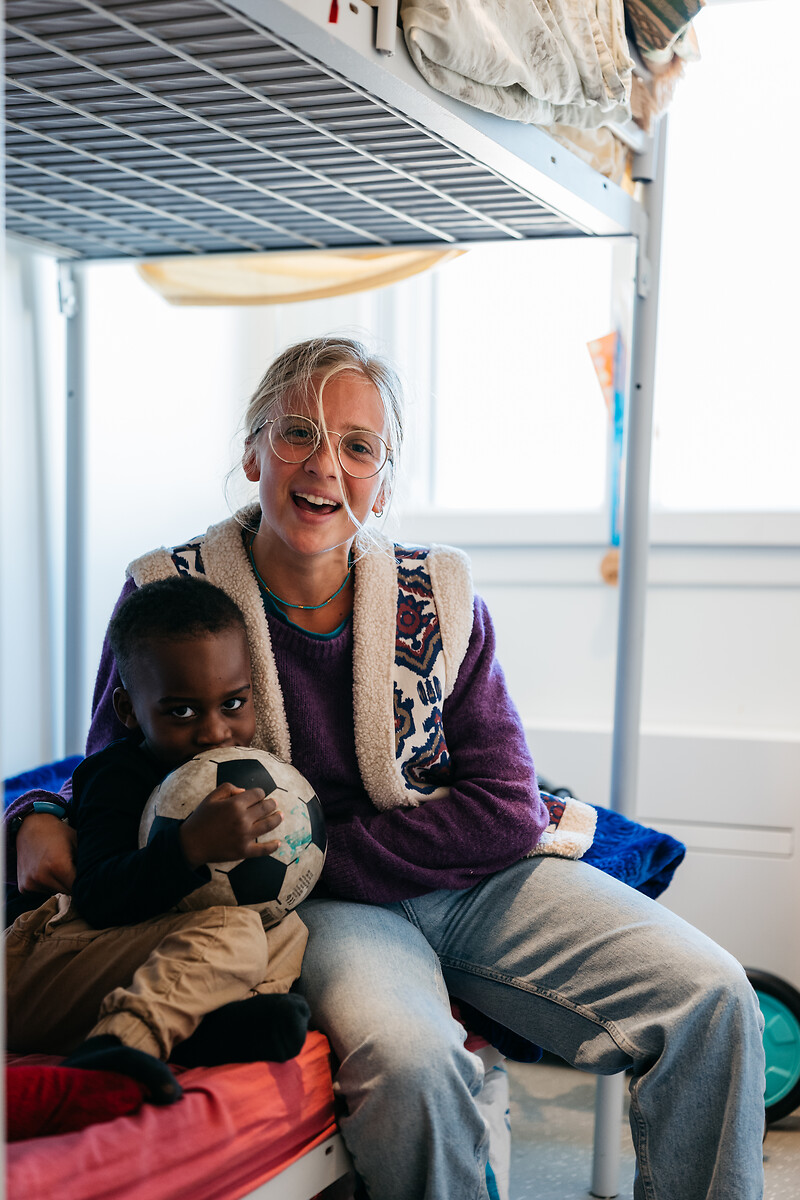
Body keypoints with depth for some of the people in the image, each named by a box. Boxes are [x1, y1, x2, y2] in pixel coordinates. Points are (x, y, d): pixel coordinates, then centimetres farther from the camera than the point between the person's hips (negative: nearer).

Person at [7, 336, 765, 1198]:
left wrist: (311, 855, -14)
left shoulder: (440, 600, -1)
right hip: (318, 909, -2)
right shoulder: (171, 596, -4)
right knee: (412, 1062, -36)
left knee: (712, 1001, -15)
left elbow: (506, 811, -6)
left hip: (477, 884, 3)